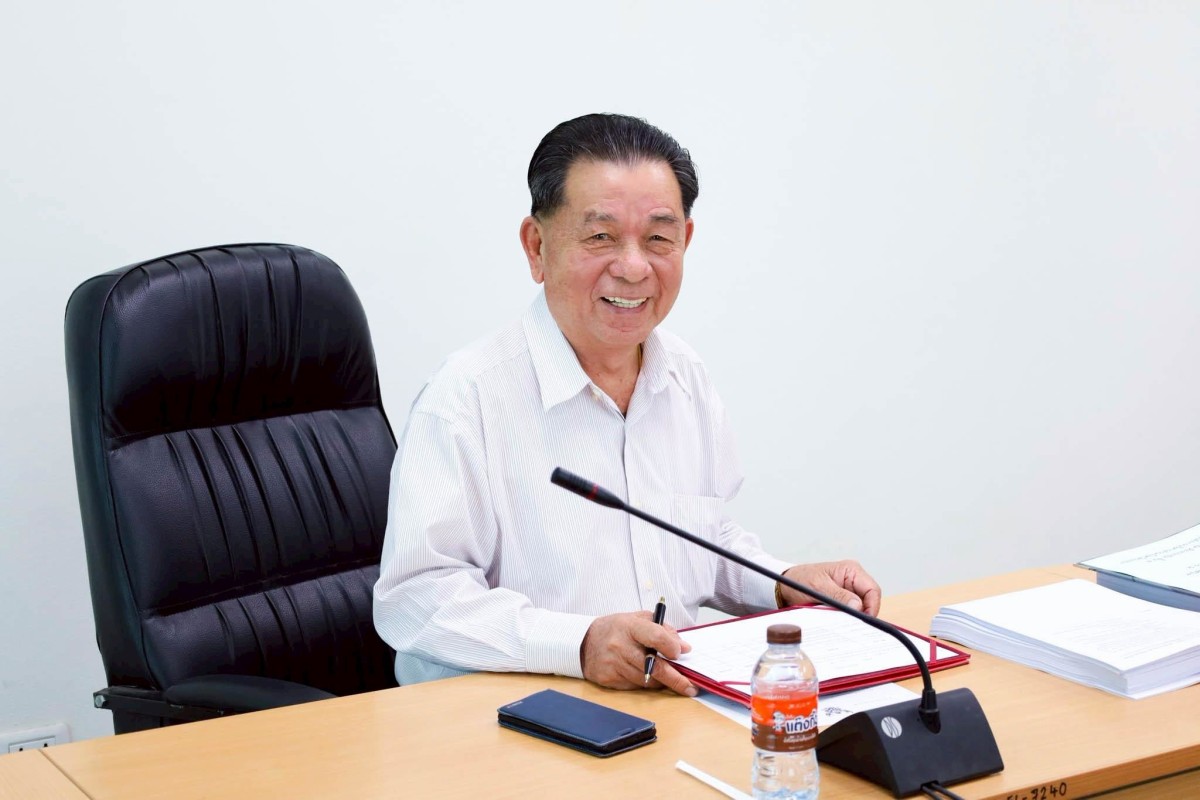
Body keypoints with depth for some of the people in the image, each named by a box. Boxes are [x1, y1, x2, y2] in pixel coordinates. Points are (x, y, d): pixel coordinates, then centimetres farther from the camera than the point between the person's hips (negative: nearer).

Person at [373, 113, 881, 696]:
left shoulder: (688, 381, 11)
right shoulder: (466, 398, -13)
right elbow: (414, 595, -19)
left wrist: (786, 586, 6)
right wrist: (580, 643, -30)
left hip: (681, 704, 4)